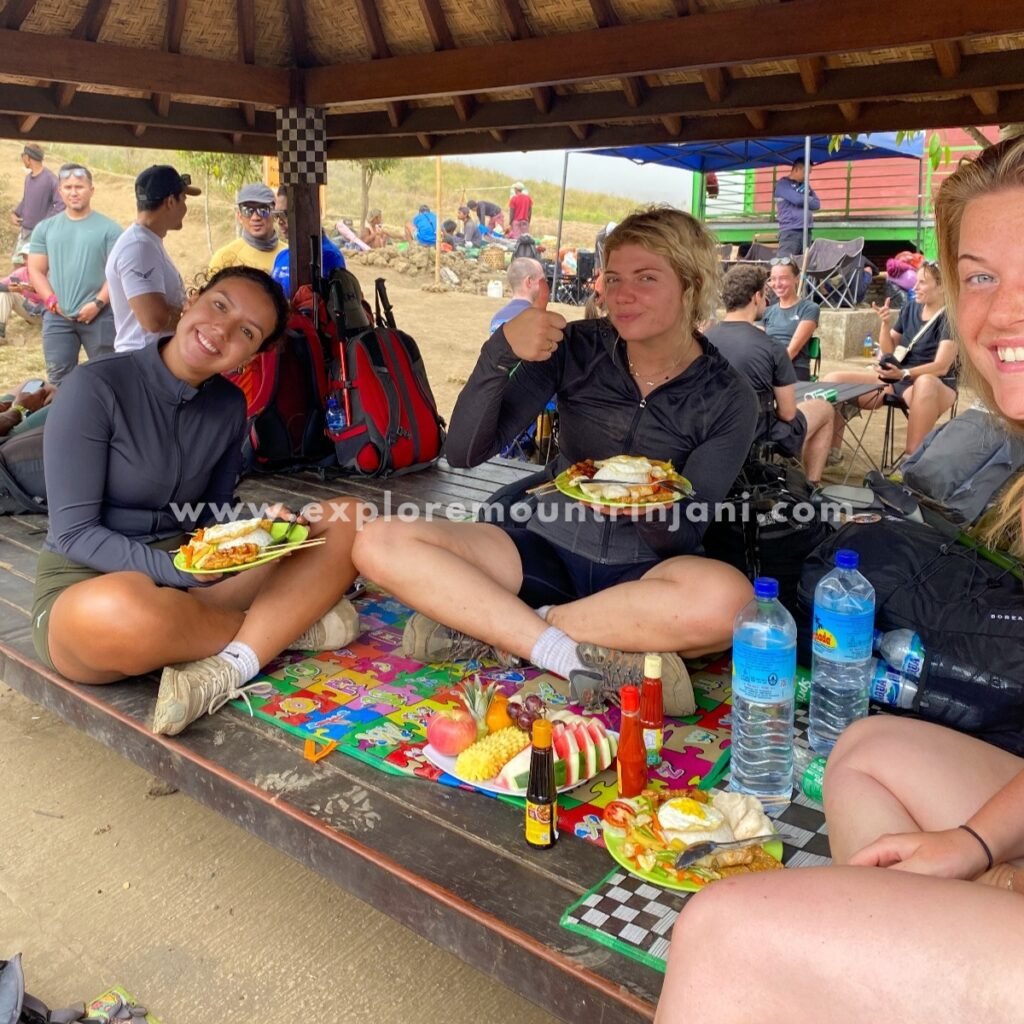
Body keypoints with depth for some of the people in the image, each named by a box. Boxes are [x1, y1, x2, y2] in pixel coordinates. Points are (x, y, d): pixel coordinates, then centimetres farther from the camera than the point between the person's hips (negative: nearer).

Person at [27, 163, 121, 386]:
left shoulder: (109, 228, 2)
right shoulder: (45, 228, 11)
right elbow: (35, 270, 10)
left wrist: (98, 303, -13)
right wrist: (51, 301, -5)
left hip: (99, 315, -3)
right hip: (57, 316, 3)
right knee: (58, 378, 5)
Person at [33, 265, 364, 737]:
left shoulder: (230, 406, 2)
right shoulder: (95, 388, -15)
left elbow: (214, 516, 9)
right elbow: (74, 533, -16)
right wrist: (180, 570, -29)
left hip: (196, 580, 5)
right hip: (86, 586, -5)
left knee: (346, 522, -10)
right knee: (119, 610, -44)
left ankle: (225, 671, -28)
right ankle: (287, 624, -15)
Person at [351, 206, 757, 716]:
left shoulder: (727, 398, -6)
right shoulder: (576, 348, -4)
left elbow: (680, 537, -8)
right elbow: (464, 453, -8)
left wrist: (648, 509, -32)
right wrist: (500, 352, -23)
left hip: (642, 574, -1)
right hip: (548, 552, 1)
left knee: (728, 599, -37)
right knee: (379, 543, -20)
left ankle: (489, 627, -21)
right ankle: (580, 657, -24)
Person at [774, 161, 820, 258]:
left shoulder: (804, 185, 20)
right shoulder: (783, 184, -1)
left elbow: (817, 204, 12)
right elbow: (797, 199, -14)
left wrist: (803, 199, -3)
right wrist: (808, 199, 5)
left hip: (806, 230, 7)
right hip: (790, 231, -7)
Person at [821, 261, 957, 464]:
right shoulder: (910, 308, 9)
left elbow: (942, 366, -19)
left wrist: (904, 374, -34)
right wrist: (885, 323, -6)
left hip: (935, 385, -6)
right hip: (897, 379, 7)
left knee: (925, 384, -45)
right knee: (833, 380, -8)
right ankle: (833, 449, 0)